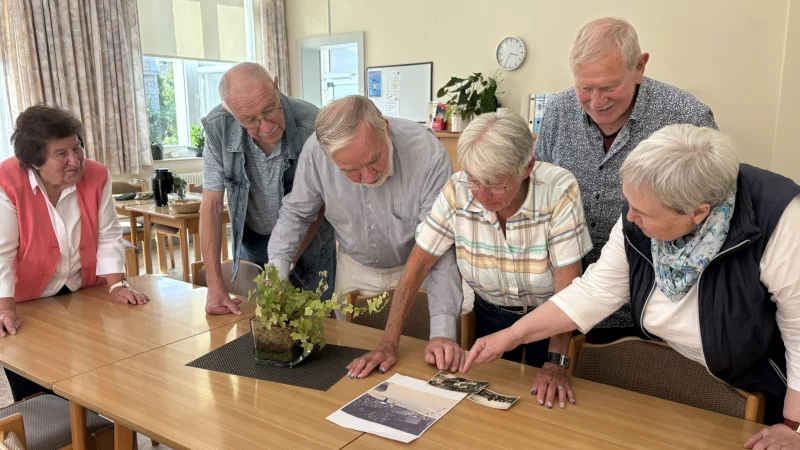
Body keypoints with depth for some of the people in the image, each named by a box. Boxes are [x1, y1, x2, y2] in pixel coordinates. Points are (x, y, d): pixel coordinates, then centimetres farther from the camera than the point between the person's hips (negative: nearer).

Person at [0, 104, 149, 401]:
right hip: (29, 304, -3)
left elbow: (108, 237, -5)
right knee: (35, 400, 3)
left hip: (82, 297, 3)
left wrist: (117, 285, -13)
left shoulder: (96, 176, -10)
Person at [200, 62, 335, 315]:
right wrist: (215, 286, -20)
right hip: (251, 241, 3)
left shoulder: (313, 126, -29)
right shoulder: (218, 128, -21)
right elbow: (212, 205, -15)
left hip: (307, 243, -2)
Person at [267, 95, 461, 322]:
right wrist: (277, 273, -16)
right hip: (353, 268, 2)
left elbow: (443, 251, -31)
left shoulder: (429, 155, -34)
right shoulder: (314, 152, -25)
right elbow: (295, 214, -5)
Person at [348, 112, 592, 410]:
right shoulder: (457, 191, -22)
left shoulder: (558, 191, -29)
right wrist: (389, 343, -19)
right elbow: (418, 266, -16)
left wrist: (556, 363, -32)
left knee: (546, 404, 10)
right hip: (491, 315, 2)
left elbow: (567, 284, -26)